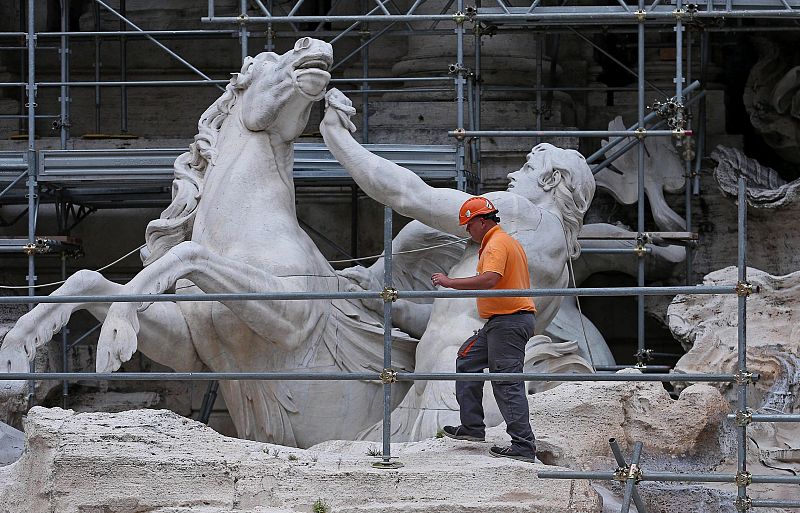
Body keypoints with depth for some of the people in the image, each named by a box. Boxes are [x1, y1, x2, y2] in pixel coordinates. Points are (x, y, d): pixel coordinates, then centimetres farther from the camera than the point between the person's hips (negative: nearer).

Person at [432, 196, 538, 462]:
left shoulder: (496, 245, -14)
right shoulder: (507, 241, 20)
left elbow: (489, 280, -32)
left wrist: (450, 282, -26)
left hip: (507, 321, -11)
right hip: (500, 323, 11)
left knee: (507, 383, -12)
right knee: (467, 360, 18)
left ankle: (523, 446, -14)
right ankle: (472, 426, 18)